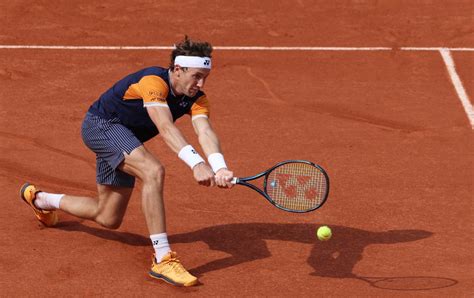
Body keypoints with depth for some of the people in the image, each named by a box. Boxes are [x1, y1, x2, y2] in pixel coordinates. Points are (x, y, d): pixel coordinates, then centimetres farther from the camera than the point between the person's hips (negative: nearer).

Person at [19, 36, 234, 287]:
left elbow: (205, 132, -27)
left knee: (109, 219, 17)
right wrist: (196, 163, -57)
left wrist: (220, 167, -47)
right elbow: (166, 128, -44)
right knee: (153, 171, -34)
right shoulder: (154, 81, -30)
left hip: (125, 139, 9)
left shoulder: (196, 98, -9)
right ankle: (162, 259, -33)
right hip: (101, 124, -9)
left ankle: (40, 199, 43)